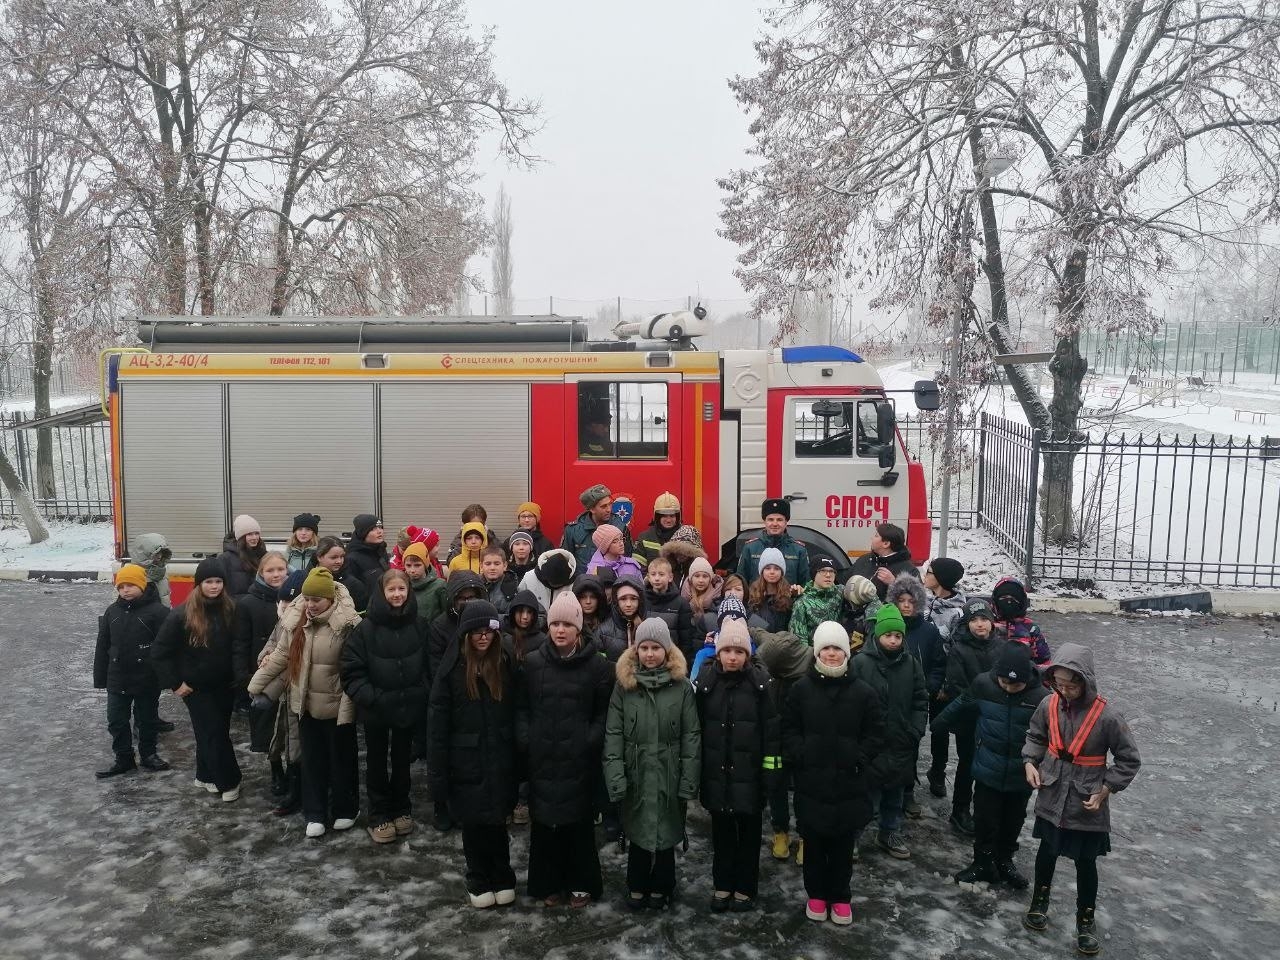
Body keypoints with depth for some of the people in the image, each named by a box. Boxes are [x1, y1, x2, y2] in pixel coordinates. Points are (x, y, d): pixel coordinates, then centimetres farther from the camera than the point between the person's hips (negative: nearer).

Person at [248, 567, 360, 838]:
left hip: (337, 706, -5)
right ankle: (315, 814, 30)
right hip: (307, 704, 5)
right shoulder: (295, 620, -2)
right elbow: (280, 656, 9)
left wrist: (348, 706, -21)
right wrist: (256, 685, 11)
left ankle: (345, 810, 31)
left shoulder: (347, 623, -20)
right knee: (312, 760, 16)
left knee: (342, 759, 12)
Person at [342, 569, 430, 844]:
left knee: (402, 759, 17)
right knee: (377, 762, 12)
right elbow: (352, 670, -12)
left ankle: (401, 809, 33)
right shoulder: (367, 627, -13)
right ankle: (379, 815, 25)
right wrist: (369, 698, -18)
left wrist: (422, 694, -5)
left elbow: (427, 665, 5)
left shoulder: (417, 626, -4)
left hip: (408, 706, 2)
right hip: (375, 709, -2)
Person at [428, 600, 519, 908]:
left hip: (499, 761, 1)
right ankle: (479, 882, 26)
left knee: (497, 821, 7)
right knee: (473, 823, 9)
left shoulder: (505, 666, 1)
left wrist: (518, 759, 0)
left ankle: (503, 879, 25)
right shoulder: (452, 669, -7)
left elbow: (514, 717, 4)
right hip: (466, 762, -1)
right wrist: (438, 770, -10)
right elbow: (438, 723, -7)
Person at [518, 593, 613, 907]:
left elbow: (604, 712, 0)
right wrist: (525, 739, -4)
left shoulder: (597, 664, -4)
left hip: (579, 760, -2)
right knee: (544, 821, 9)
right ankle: (548, 883, 25)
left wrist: (592, 741, -12)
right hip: (542, 758, 2)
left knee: (579, 822, 7)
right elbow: (522, 707, 7)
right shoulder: (533, 662, 1)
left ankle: (581, 884, 24)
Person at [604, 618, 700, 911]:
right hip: (636, 776, 1)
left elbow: (691, 736, -4)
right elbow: (613, 735, -3)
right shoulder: (624, 685, -1)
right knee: (638, 833, 11)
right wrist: (615, 778, -10)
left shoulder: (681, 686, -4)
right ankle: (637, 887, 30)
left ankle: (660, 888, 30)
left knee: (666, 833, 10)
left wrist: (689, 781, -9)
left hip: (669, 777, -1)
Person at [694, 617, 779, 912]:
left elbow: (771, 728, -6)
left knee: (748, 832, 11)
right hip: (716, 772, 2)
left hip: (749, 772, -2)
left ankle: (745, 887, 27)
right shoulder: (706, 679, -4)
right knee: (721, 830, 14)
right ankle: (722, 884, 29)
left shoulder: (760, 681, -9)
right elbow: (696, 724, 2)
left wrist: (770, 769, -8)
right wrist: (696, 767, 3)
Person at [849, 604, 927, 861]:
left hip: (901, 746, 5)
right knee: (867, 796, 0)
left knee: (895, 794, 19)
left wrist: (915, 732, -2)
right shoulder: (861, 663, -12)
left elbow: (920, 702, 8)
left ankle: (890, 834, 38)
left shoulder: (911, 664, 2)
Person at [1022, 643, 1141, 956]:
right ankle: (1039, 902, 43)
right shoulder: (1049, 705, -11)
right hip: (1051, 796, 3)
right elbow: (1036, 737, 8)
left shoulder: (1108, 716, -21)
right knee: (1047, 851, 21)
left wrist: (1105, 790, -15)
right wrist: (1030, 762, -8)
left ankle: (1086, 920, 33)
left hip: (1087, 804, -3)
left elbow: (1129, 760, -10)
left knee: (1085, 862, 12)